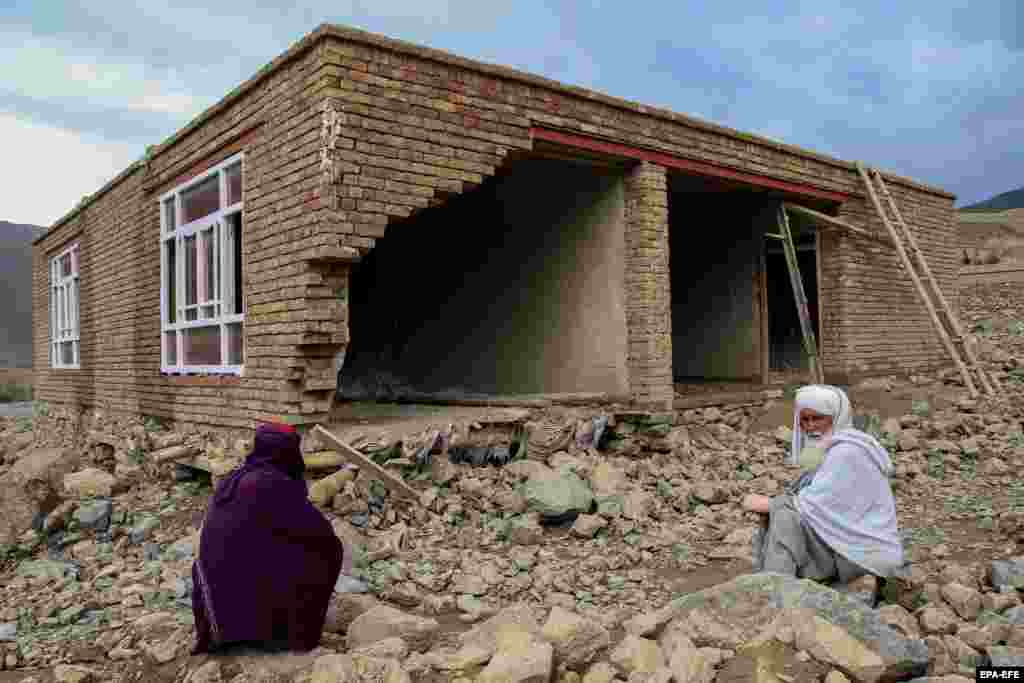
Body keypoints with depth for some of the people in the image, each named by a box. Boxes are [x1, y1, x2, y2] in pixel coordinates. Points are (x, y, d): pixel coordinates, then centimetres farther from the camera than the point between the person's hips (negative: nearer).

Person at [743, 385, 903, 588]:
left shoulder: (846, 452, -18)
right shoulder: (828, 446, 10)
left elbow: (816, 506, -22)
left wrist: (765, 504, -12)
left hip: (864, 549, -9)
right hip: (847, 540, 9)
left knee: (786, 518, -21)